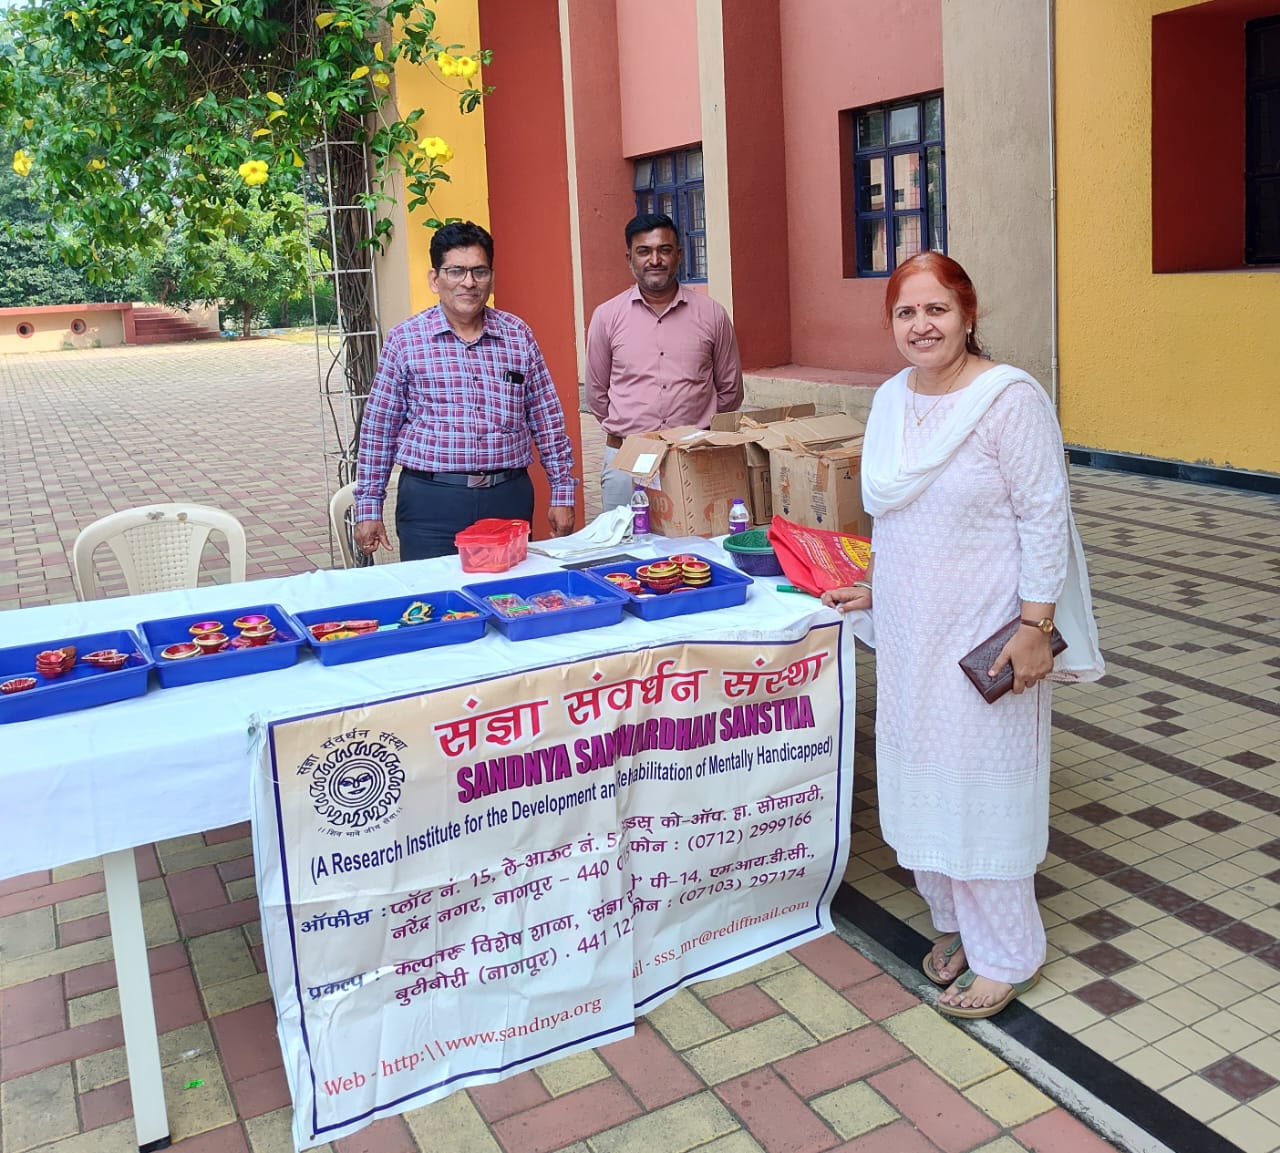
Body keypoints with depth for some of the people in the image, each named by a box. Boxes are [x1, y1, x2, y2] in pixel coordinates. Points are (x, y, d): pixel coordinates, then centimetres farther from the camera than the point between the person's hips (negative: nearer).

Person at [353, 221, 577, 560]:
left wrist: (562, 492, 8)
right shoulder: (404, 339, 2)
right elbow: (378, 430, 4)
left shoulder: (518, 335, 8)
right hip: (431, 499, -2)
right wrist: (369, 508, 3)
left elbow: (547, 420, 11)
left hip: (510, 497, 2)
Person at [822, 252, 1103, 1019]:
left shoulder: (1009, 399, -15)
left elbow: (1044, 517, -16)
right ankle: (955, 921, 34)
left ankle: (1008, 955, 20)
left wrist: (1036, 626, -19)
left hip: (984, 632, -7)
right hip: (909, 627, 7)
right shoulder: (891, 400, 7)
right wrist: (877, 587, 16)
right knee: (924, 775, 15)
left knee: (983, 783, 2)